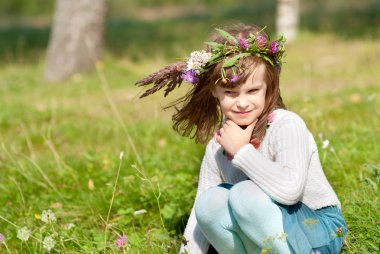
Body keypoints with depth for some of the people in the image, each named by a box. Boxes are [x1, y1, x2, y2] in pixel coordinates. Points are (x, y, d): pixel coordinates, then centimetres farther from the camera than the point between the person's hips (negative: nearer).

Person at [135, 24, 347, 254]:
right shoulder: (218, 147, 1)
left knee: (246, 193, -29)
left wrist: (242, 150, -26)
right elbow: (200, 215, 2)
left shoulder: (287, 125, -19)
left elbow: (289, 190, -36)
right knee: (210, 202, -18)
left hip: (318, 228, -5)